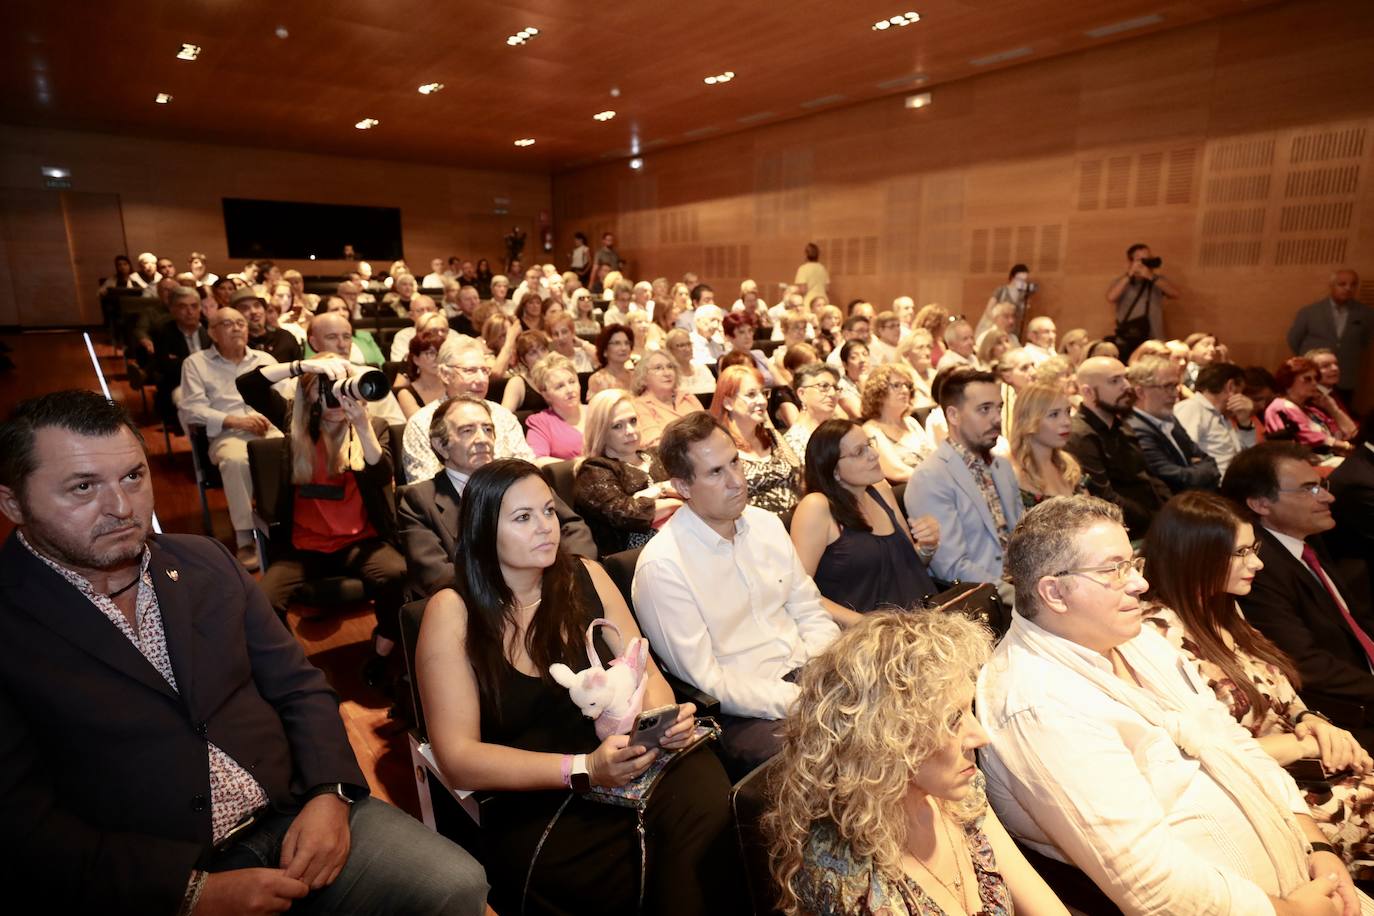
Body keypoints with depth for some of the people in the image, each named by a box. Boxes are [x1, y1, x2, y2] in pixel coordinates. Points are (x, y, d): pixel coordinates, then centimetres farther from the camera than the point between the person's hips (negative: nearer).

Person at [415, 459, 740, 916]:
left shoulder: (584, 577, 3)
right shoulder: (452, 612, -8)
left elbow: (646, 672, 8)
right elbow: (458, 757, -10)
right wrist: (583, 769, -22)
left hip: (631, 764, 4)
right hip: (531, 804, -3)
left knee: (708, 800, -26)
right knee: (635, 874, -30)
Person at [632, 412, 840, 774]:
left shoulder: (766, 524, 7)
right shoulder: (661, 566, -15)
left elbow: (812, 615, 11)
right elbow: (706, 679, -14)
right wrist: (802, 703, -20)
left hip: (808, 679, 7)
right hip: (743, 713, -7)